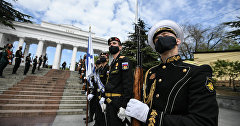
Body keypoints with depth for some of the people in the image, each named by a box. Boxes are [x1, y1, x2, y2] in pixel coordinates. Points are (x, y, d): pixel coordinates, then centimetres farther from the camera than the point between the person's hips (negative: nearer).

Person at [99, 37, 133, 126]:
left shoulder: (123, 60, -12)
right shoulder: (112, 63, 15)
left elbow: (128, 84, -21)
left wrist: (124, 106, -23)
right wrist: (104, 99, 14)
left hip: (117, 103, -9)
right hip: (110, 102, 9)